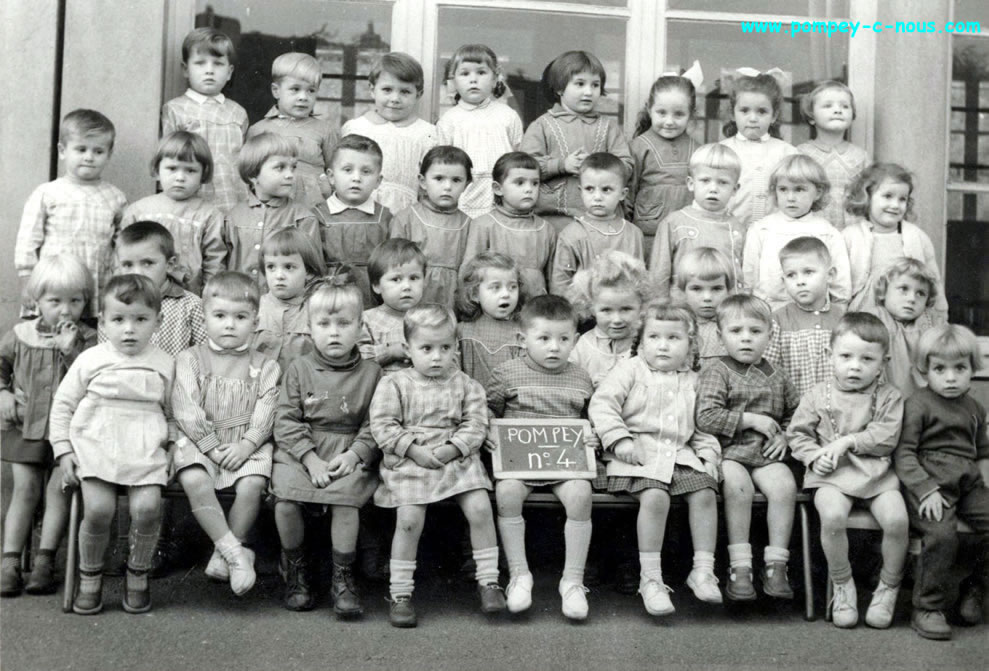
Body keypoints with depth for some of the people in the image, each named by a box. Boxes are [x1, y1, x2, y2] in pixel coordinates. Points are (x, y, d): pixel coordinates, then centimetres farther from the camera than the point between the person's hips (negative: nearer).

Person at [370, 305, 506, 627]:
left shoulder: (465, 385, 8)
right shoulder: (394, 384, 2)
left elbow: (475, 425, 3)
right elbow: (382, 426, -4)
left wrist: (451, 449, -13)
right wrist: (415, 451, -13)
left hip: (457, 459, 2)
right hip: (407, 462, -2)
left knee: (480, 508, -18)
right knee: (409, 519, -21)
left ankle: (488, 581, -2)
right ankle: (400, 594, -6)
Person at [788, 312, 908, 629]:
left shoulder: (889, 397, 6)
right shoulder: (819, 395, 8)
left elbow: (887, 438, -5)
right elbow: (797, 433, 10)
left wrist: (848, 441, -13)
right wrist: (813, 456, -7)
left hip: (877, 473, 1)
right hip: (832, 473, -1)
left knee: (896, 519, -25)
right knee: (832, 516, -31)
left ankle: (888, 587, 2)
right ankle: (842, 586, -6)